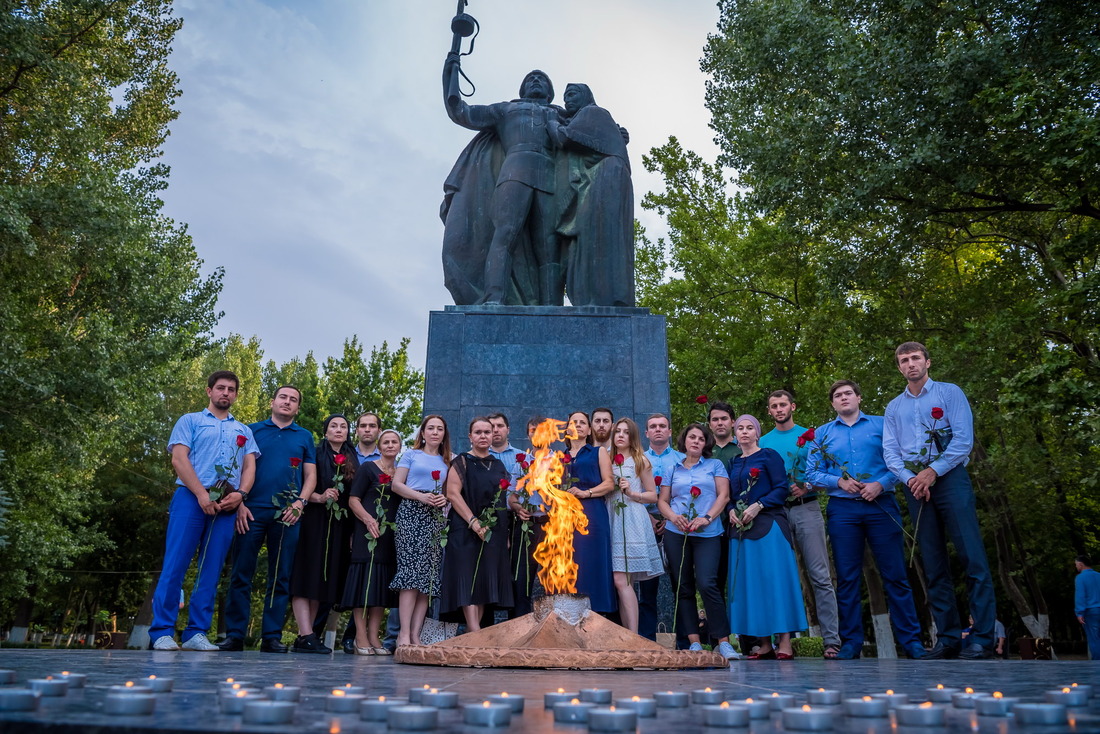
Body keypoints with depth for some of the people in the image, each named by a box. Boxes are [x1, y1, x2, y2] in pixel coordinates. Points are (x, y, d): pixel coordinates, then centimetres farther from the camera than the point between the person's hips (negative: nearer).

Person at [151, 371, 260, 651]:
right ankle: (162, 632, -3)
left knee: (211, 570, 2)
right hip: (191, 498, -3)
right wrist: (201, 494, -12)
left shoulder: (244, 431, 23)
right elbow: (179, 459, 0)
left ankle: (196, 633, 6)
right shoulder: (190, 421, 12)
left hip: (227, 504, 3)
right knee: (175, 565, -8)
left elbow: (250, 466, 13)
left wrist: (239, 494, -7)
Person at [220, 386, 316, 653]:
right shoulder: (252, 430, 11)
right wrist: (239, 503, -6)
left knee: (280, 578, 4)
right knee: (241, 575, -2)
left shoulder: (304, 436, 15)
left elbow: (311, 475, 11)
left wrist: (299, 503, -5)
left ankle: (272, 636, 10)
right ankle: (234, 635, 5)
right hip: (252, 511, -1)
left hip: (287, 514, 2)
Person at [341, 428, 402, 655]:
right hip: (368, 532, -5)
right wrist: (369, 520, -20)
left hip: (392, 534, 5)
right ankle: (360, 637, -2)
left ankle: (373, 636, 9)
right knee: (365, 579, -7)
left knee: (383, 582, 4)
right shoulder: (368, 468, 2)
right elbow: (353, 500, -4)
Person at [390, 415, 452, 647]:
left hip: (435, 518, 4)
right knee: (410, 570, -13)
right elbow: (396, 484, 2)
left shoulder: (446, 461, 20)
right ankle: (404, 633, -13)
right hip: (411, 513, -4)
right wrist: (421, 496, -11)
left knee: (428, 574, -3)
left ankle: (415, 634, -2)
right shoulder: (411, 454, 10)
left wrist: (444, 498, -3)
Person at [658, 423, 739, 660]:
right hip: (676, 533, 3)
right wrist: (673, 516, -8)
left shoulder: (715, 465, 12)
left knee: (706, 584, -15)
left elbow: (723, 495, 2)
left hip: (707, 534, -3)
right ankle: (694, 642, 7)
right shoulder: (673, 469, 16)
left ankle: (724, 642, -7)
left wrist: (707, 517, -12)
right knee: (683, 587, 1)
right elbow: (662, 500, 13)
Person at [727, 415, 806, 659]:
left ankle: (784, 642, -3)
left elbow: (782, 488, -6)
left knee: (775, 580, -7)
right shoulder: (734, 462, 17)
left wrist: (758, 505, -16)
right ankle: (765, 645, 8)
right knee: (750, 583, 3)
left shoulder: (769, 456, 2)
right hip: (741, 528, 5)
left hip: (768, 524, -5)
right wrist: (731, 511, -1)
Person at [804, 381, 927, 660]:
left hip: (881, 504, -1)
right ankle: (851, 642, 11)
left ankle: (911, 640, 9)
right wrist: (840, 482, -9)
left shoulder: (882, 425, 10)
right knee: (847, 578, 3)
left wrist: (880, 484, -14)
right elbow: (812, 473, 6)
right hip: (842, 509, 1)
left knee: (895, 575, -1)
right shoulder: (821, 434, 14)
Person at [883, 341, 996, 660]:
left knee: (972, 558, -10)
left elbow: (964, 438, -5)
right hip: (915, 486, 4)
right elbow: (890, 451, 8)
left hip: (949, 478, -4)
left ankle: (982, 639, -6)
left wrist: (933, 472, -13)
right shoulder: (893, 408, 17)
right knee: (933, 565, 4)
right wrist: (910, 479, -10)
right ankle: (949, 638, 9)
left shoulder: (950, 393, 6)